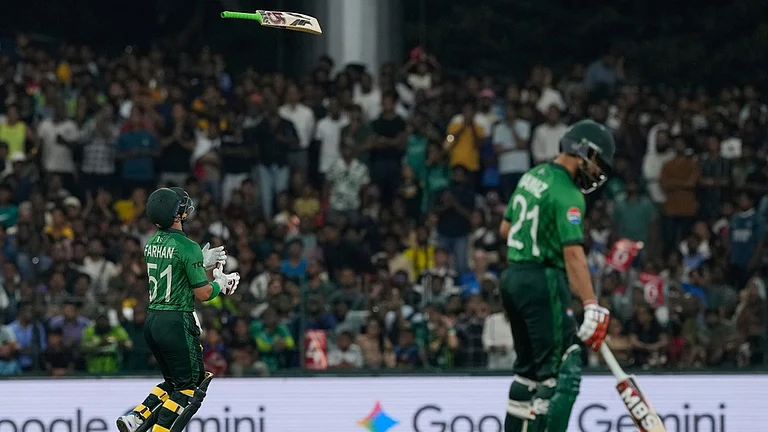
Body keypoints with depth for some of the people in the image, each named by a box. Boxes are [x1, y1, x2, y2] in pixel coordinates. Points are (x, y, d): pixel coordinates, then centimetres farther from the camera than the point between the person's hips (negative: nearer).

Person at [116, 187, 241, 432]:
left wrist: (205, 265, 18)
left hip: (152, 320, 8)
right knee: (190, 387, 2)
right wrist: (220, 284, 6)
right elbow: (202, 293, -13)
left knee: (173, 382, 19)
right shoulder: (187, 247, -15)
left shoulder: (152, 243, 9)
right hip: (177, 322, -8)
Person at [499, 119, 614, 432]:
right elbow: (573, 253, -26)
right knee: (563, 371, -8)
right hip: (543, 283, -9)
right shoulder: (567, 195, -16)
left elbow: (506, 229, 21)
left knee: (529, 366, 17)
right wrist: (591, 307, -32)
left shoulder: (532, 177, 11)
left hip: (513, 277, 9)